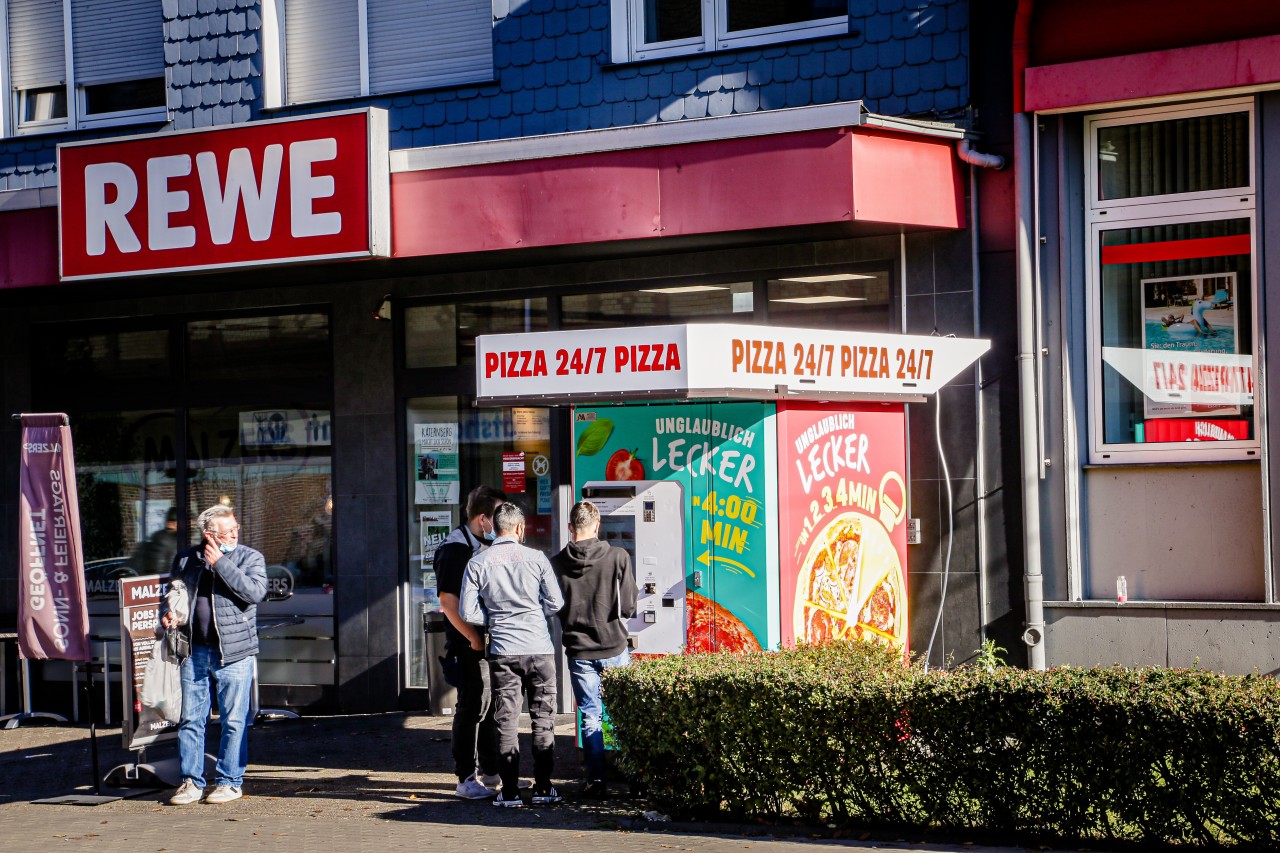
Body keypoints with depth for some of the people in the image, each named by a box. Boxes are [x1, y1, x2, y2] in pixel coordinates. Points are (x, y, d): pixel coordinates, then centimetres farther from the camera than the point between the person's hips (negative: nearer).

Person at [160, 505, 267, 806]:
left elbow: (255, 591, -16)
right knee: (190, 719, 5)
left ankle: (229, 781, 11)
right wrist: (166, 613, 4)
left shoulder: (250, 557, 1)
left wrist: (220, 562, -15)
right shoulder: (186, 559, 11)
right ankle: (191, 781, 14)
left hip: (234, 653, -3)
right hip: (195, 653, 3)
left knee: (234, 721, 1)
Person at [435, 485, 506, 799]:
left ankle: (490, 772, 25)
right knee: (472, 708, -5)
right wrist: (474, 638, -20)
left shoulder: (483, 546, 14)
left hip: (490, 640, 9)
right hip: (469, 643, -9)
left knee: (491, 704, 15)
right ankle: (466, 779, 1)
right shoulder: (455, 548, -15)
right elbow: (448, 601, -20)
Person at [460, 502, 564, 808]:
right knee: (543, 719, 8)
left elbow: (468, 612, -2)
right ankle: (543, 788, 10)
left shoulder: (477, 564, 0)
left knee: (506, 721, 6)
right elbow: (555, 603, 0)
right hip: (539, 649, -1)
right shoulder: (536, 558, -3)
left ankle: (510, 791, 5)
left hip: (502, 652, 1)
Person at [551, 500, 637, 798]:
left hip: (579, 651, 1)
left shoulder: (557, 564, -5)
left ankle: (596, 780, 6)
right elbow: (629, 607, -8)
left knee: (590, 717, 7)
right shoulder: (618, 558, -9)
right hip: (614, 649, 0)